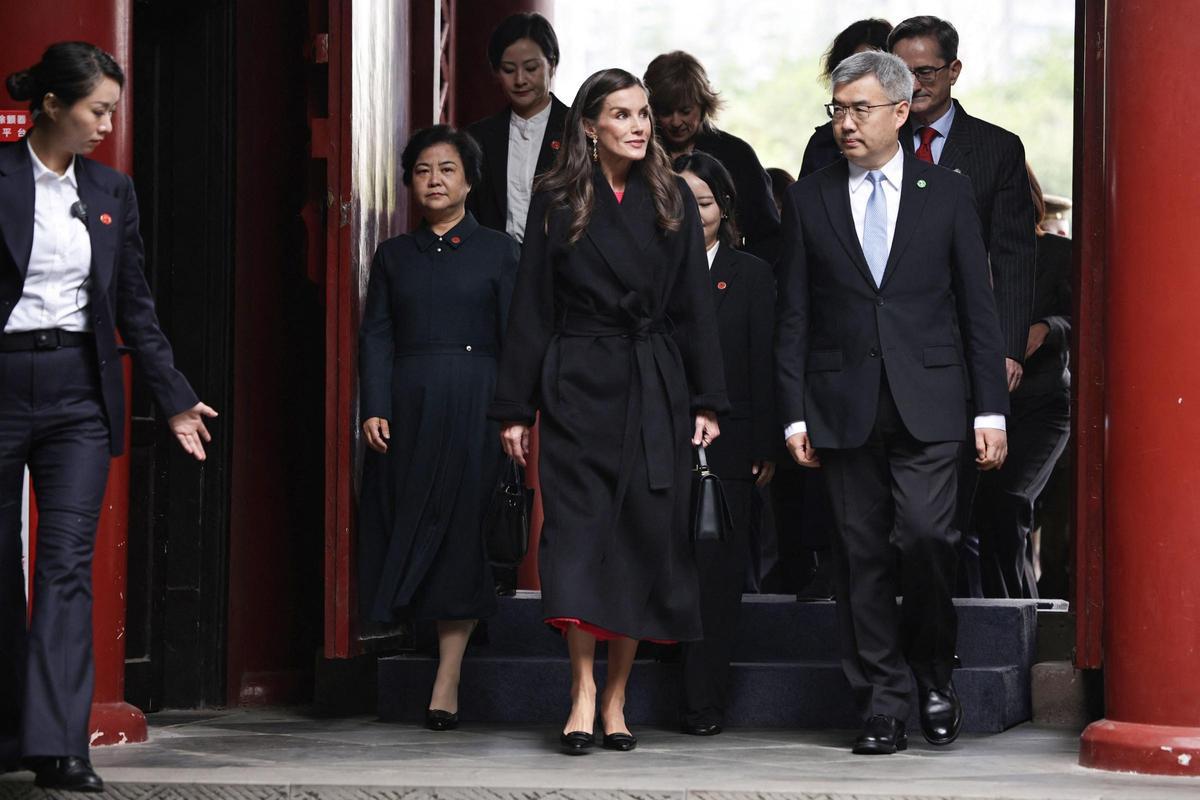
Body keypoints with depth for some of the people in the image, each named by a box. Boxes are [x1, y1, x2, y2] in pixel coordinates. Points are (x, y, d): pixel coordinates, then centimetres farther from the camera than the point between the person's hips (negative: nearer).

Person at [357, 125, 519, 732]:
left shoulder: (498, 252, 7)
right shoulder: (394, 256, 13)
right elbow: (376, 336, 7)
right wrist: (374, 407, -6)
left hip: (474, 406, -3)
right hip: (407, 404, 3)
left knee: (461, 532, -5)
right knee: (408, 529, 0)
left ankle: (447, 682, -3)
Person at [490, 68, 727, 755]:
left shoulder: (673, 202, 8)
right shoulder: (557, 203, 3)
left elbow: (694, 307, 7)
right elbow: (531, 309, 3)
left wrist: (707, 402, 1)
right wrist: (515, 408, 0)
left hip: (655, 391, 2)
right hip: (578, 388, -2)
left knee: (644, 536, 1)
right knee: (578, 529, -10)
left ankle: (616, 699, 7)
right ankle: (584, 691, -11)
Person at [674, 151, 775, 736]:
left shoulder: (751, 276, 8)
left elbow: (764, 367, 5)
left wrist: (766, 448, -2)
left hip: (727, 449, -1)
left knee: (716, 572, -3)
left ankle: (705, 702, -1)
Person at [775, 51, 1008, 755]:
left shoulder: (948, 194, 7)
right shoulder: (810, 200, 9)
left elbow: (979, 308, 6)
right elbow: (795, 317, 8)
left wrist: (992, 409, 0)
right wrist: (795, 413, 1)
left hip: (927, 405, -1)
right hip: (844, 405, 1)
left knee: (927, 536, -13)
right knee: (862, 551, 0)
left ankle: (933, 676, 10)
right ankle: (882, 703, 6)